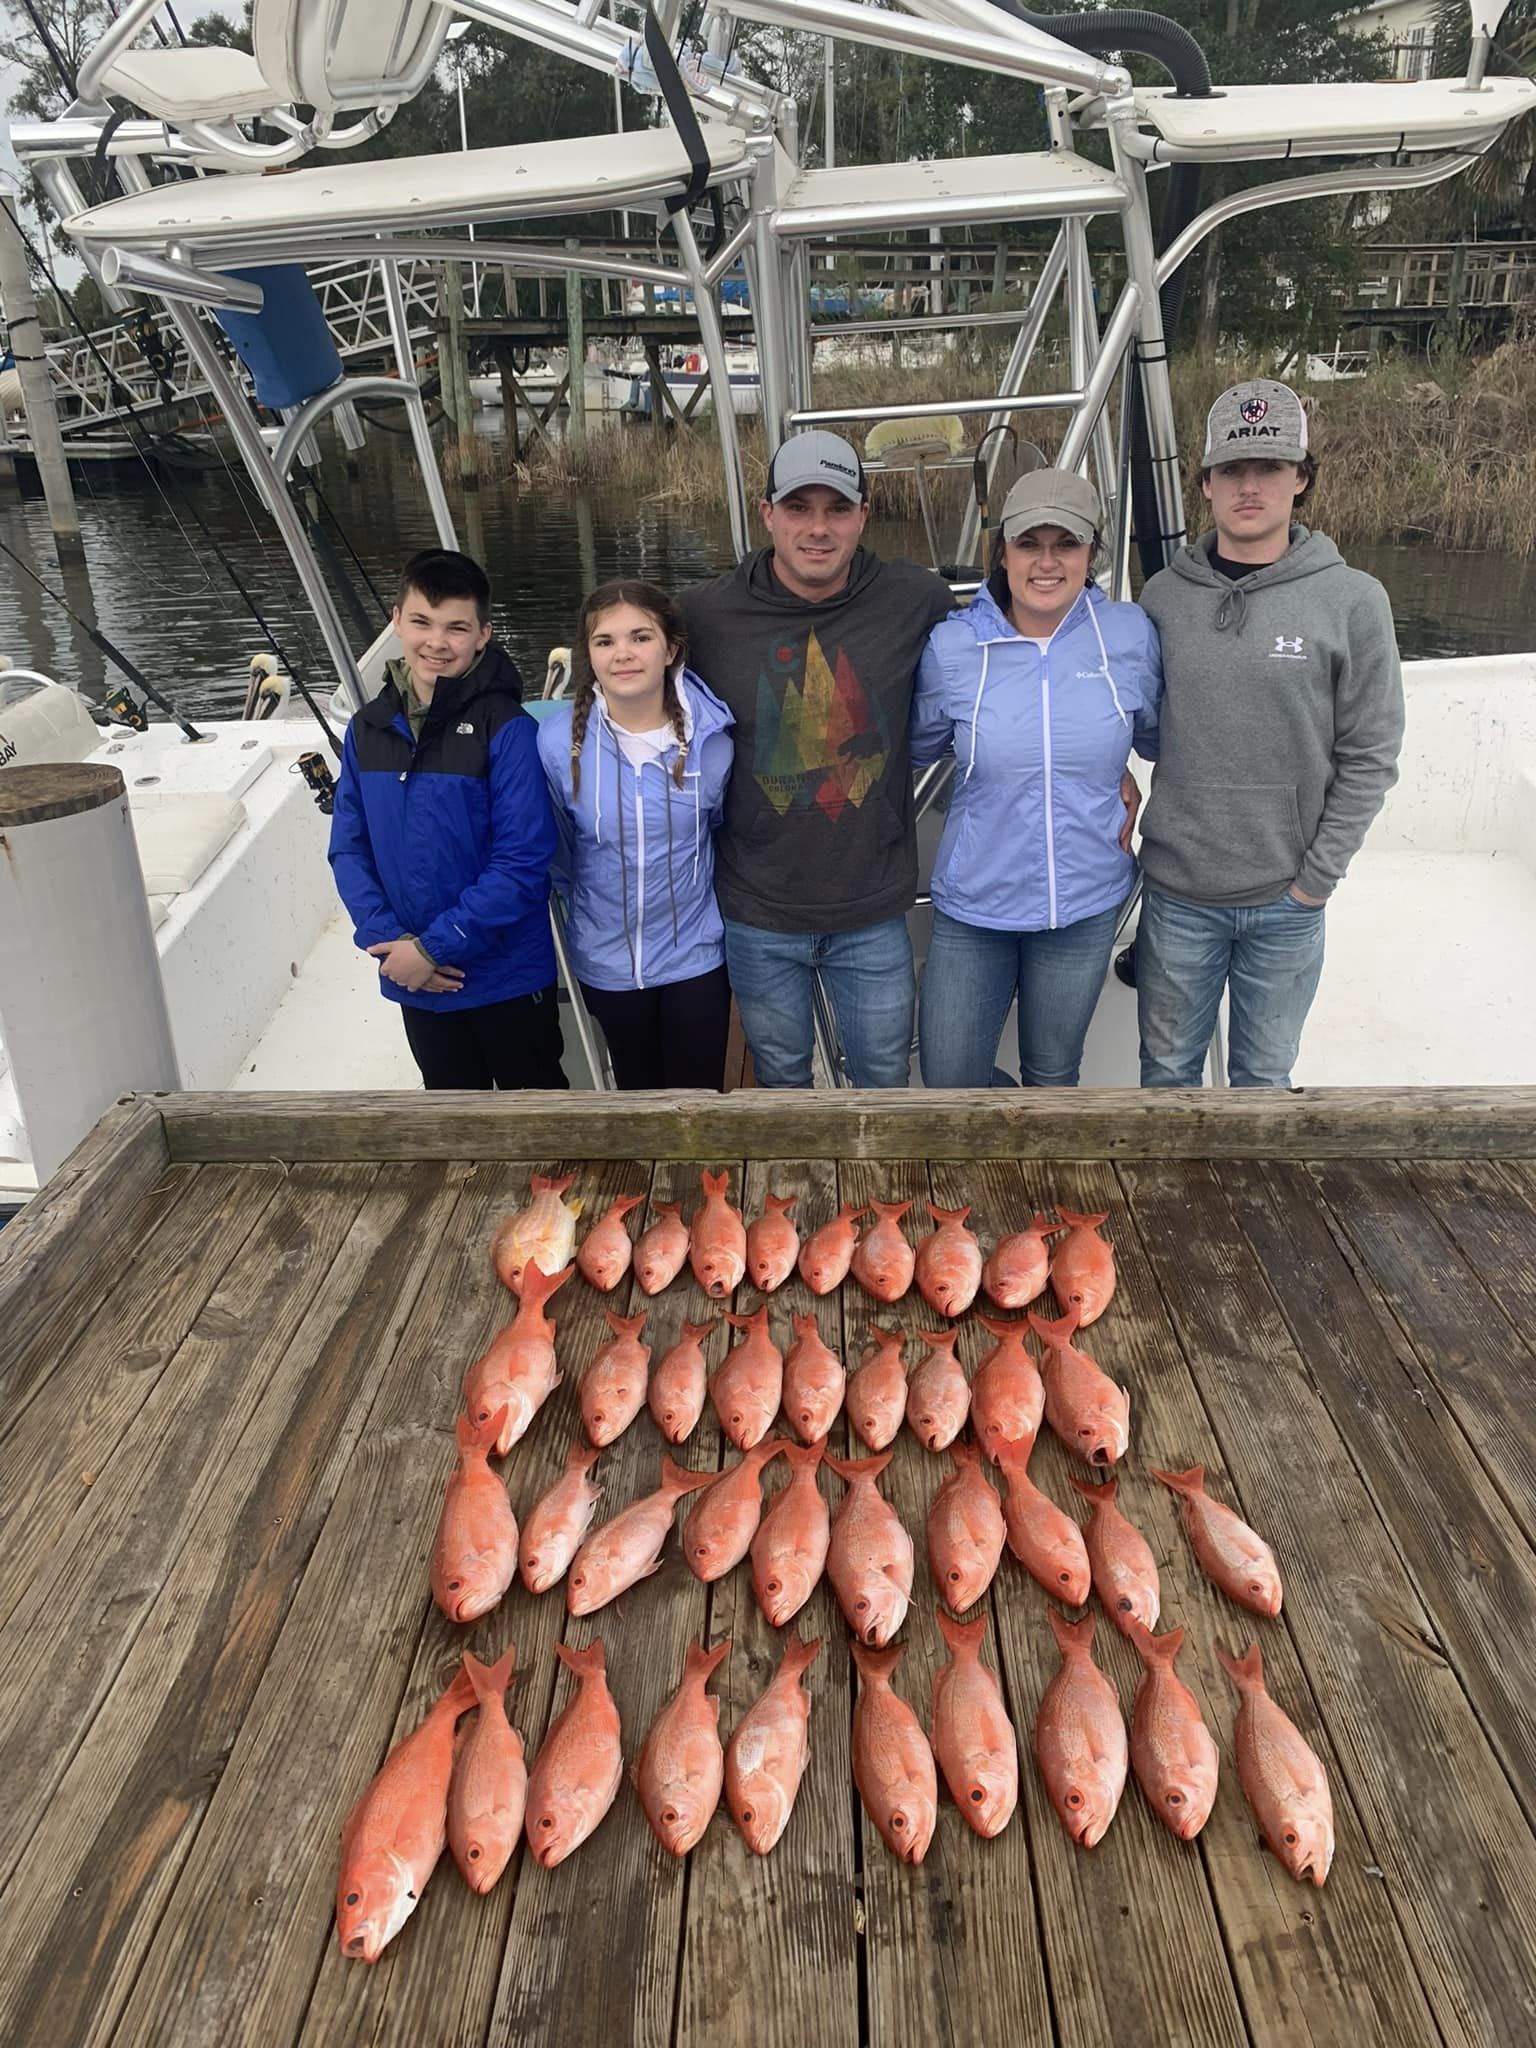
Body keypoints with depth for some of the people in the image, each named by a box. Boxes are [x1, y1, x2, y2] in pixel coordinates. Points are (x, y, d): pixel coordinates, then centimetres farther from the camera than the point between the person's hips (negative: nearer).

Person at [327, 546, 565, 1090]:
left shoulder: (506, 729, -15)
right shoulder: (367, 729, 0)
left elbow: (523, 860, -19)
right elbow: (349, 848, 3)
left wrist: (435, 947, -19)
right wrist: (387, 939, -12)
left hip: (507, 978, -4)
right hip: (415, 982, 5)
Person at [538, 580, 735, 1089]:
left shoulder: (709, 736, -15)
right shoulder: (559, 740, -16)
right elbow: (555, 845, 2)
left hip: (695, 955, -1)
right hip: (608, 960, 1)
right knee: (637, 1087, 22)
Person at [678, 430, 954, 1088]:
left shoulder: (918, 600, -7)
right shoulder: (704, 613, -10)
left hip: (873, 911, 1)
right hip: (757, 912, 0)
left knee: (886, 1076, 17)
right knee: (779, 1077, 19)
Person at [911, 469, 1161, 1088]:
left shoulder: (1130, 634, -6)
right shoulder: (951, 646, -10)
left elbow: (1158, 735, 14)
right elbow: (914, 747, 7)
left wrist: (1128, 783, 1)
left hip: (1086, 904, 1)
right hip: (973, 905, 0)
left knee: (1053, 1076, 19)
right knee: (947, 1086, 6)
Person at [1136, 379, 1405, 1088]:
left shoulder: (1352, 600, -6)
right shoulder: (1163, 595, 0)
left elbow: (1369, 756, -4)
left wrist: (1318, 876, -7)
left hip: (1287, 902, -1)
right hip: (1177, 891, 1)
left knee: (1264, 1075, 15)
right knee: (1167, 1068, 15)